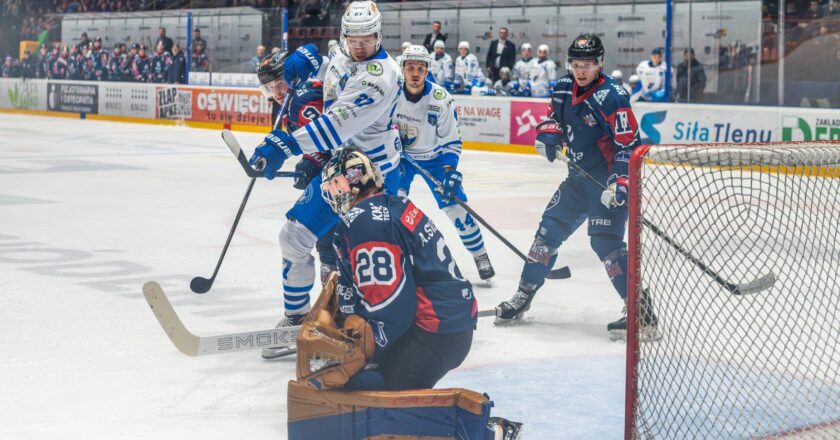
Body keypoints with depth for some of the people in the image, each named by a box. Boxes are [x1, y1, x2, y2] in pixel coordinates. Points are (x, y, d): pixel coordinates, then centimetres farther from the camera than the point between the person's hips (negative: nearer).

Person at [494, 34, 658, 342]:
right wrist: (548, 136, -4)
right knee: (549, 229, 11)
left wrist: (619, 184, -31)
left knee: (605, 240, -19)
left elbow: (629, 145, -22)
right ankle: (523, 297, 24)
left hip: (609, 178, -8)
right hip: (580, 176, 8)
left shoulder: (611, 97, -20)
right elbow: (554, 117, 19)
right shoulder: (564, 89, 2)